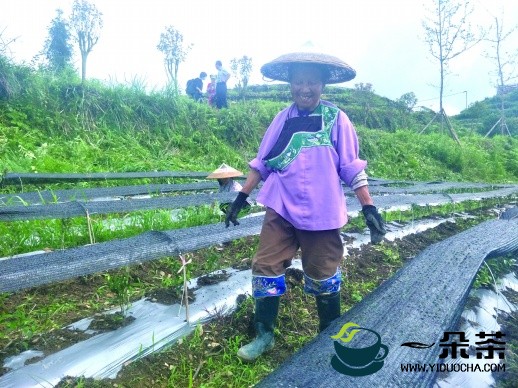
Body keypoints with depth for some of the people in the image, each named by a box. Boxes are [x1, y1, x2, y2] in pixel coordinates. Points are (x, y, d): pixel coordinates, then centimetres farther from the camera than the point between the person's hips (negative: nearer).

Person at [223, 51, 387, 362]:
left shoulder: (336, 119, -3)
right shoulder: (283, 119, 5)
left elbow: (352, 168, -3)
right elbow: (262, 163, 8)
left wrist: (369, 208, -7)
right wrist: (241, 198, 7)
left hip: (321, 214, -2)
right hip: (281, 210, 3)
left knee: (323, 277, 10)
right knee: (266, 269, 3)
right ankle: (264, 335, 24)